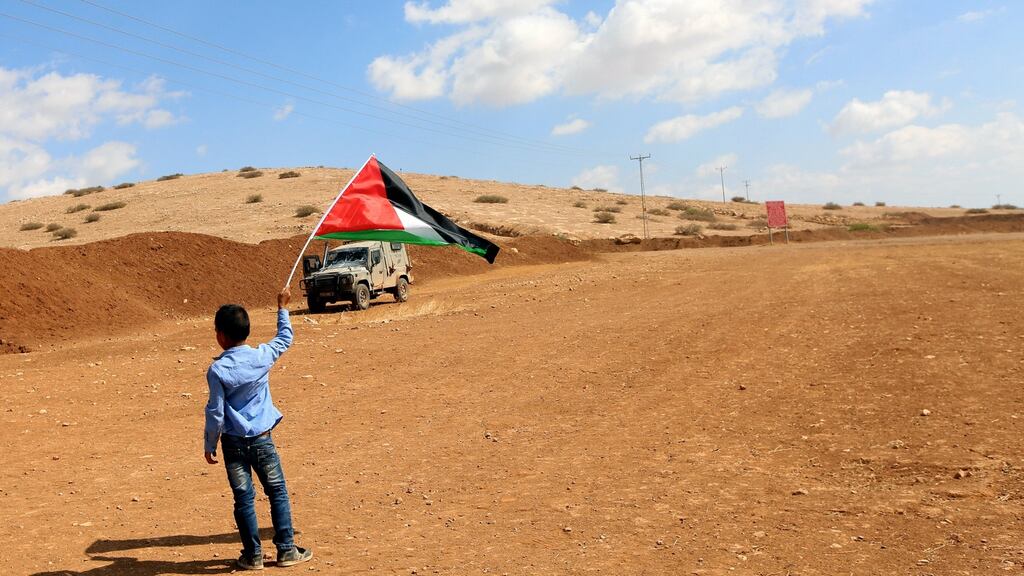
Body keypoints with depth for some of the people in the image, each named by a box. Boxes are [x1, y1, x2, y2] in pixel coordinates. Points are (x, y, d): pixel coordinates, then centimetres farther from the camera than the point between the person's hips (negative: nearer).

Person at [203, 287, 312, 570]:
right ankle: (286, 550, 16)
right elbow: (285, 338, 14)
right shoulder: (262, 356, -7)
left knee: (243, 498, 8)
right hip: (262, 439, 2)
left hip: (233, 442, -1)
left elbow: (215, 413, -10)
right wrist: (283, 308, 27)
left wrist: (210, 445, 3)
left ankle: (253, 554, 15)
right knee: (278, 493, 12)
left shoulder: (217, 369, -13)